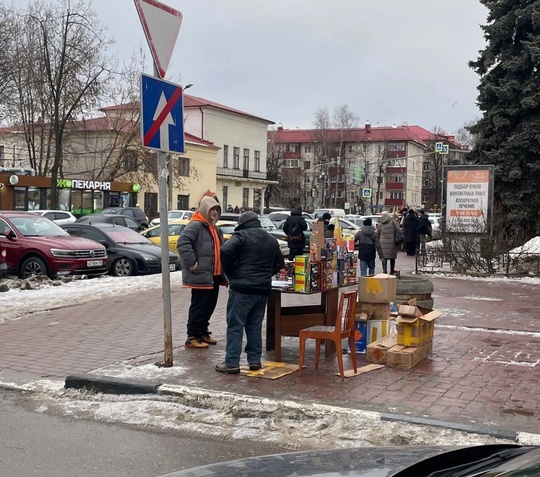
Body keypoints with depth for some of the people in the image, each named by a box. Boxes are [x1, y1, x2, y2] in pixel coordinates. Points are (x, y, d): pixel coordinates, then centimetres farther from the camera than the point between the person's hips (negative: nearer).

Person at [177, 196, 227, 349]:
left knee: (210, 305, 15)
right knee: (199, 306, -5)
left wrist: (222, 271, 21)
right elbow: (183, 242, -26)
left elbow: (220, 249, 28)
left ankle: (203, 333, 28)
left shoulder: (214, 228, 20)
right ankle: (192, 337, 2)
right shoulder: (195, 225, -13)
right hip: (200, 275, -10)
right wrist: (191, 263, -25)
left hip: (214, 275, 10)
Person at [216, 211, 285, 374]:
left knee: (235, 325, -2)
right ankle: (255, 360, 16)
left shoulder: (241, 235, -4)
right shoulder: (271, 240, 17)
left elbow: (225, 251, -20)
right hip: (263, 289, 6)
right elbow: (279, 263, 22)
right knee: (255, 325, 15)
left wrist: (230, 273, -7)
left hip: (242, 288, -6)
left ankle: (232, 363, -2)